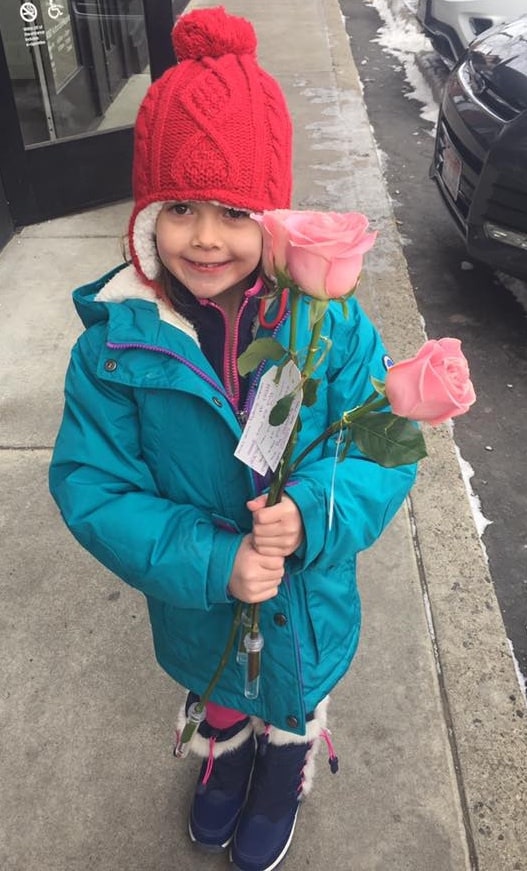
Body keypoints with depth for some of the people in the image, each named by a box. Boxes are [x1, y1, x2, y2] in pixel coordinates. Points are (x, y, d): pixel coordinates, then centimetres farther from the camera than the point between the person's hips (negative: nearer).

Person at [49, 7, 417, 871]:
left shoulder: (331, 325, -23)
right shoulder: (115, 339, -23)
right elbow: (91, 486, -19)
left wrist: (313, 515, -37)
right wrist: (207, 563, -31)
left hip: (308, 600, 0)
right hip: (195, 604, 1)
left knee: (293, 701, 32)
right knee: (215, 701, 34)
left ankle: (284, 779, 68)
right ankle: (225, 763, 71)